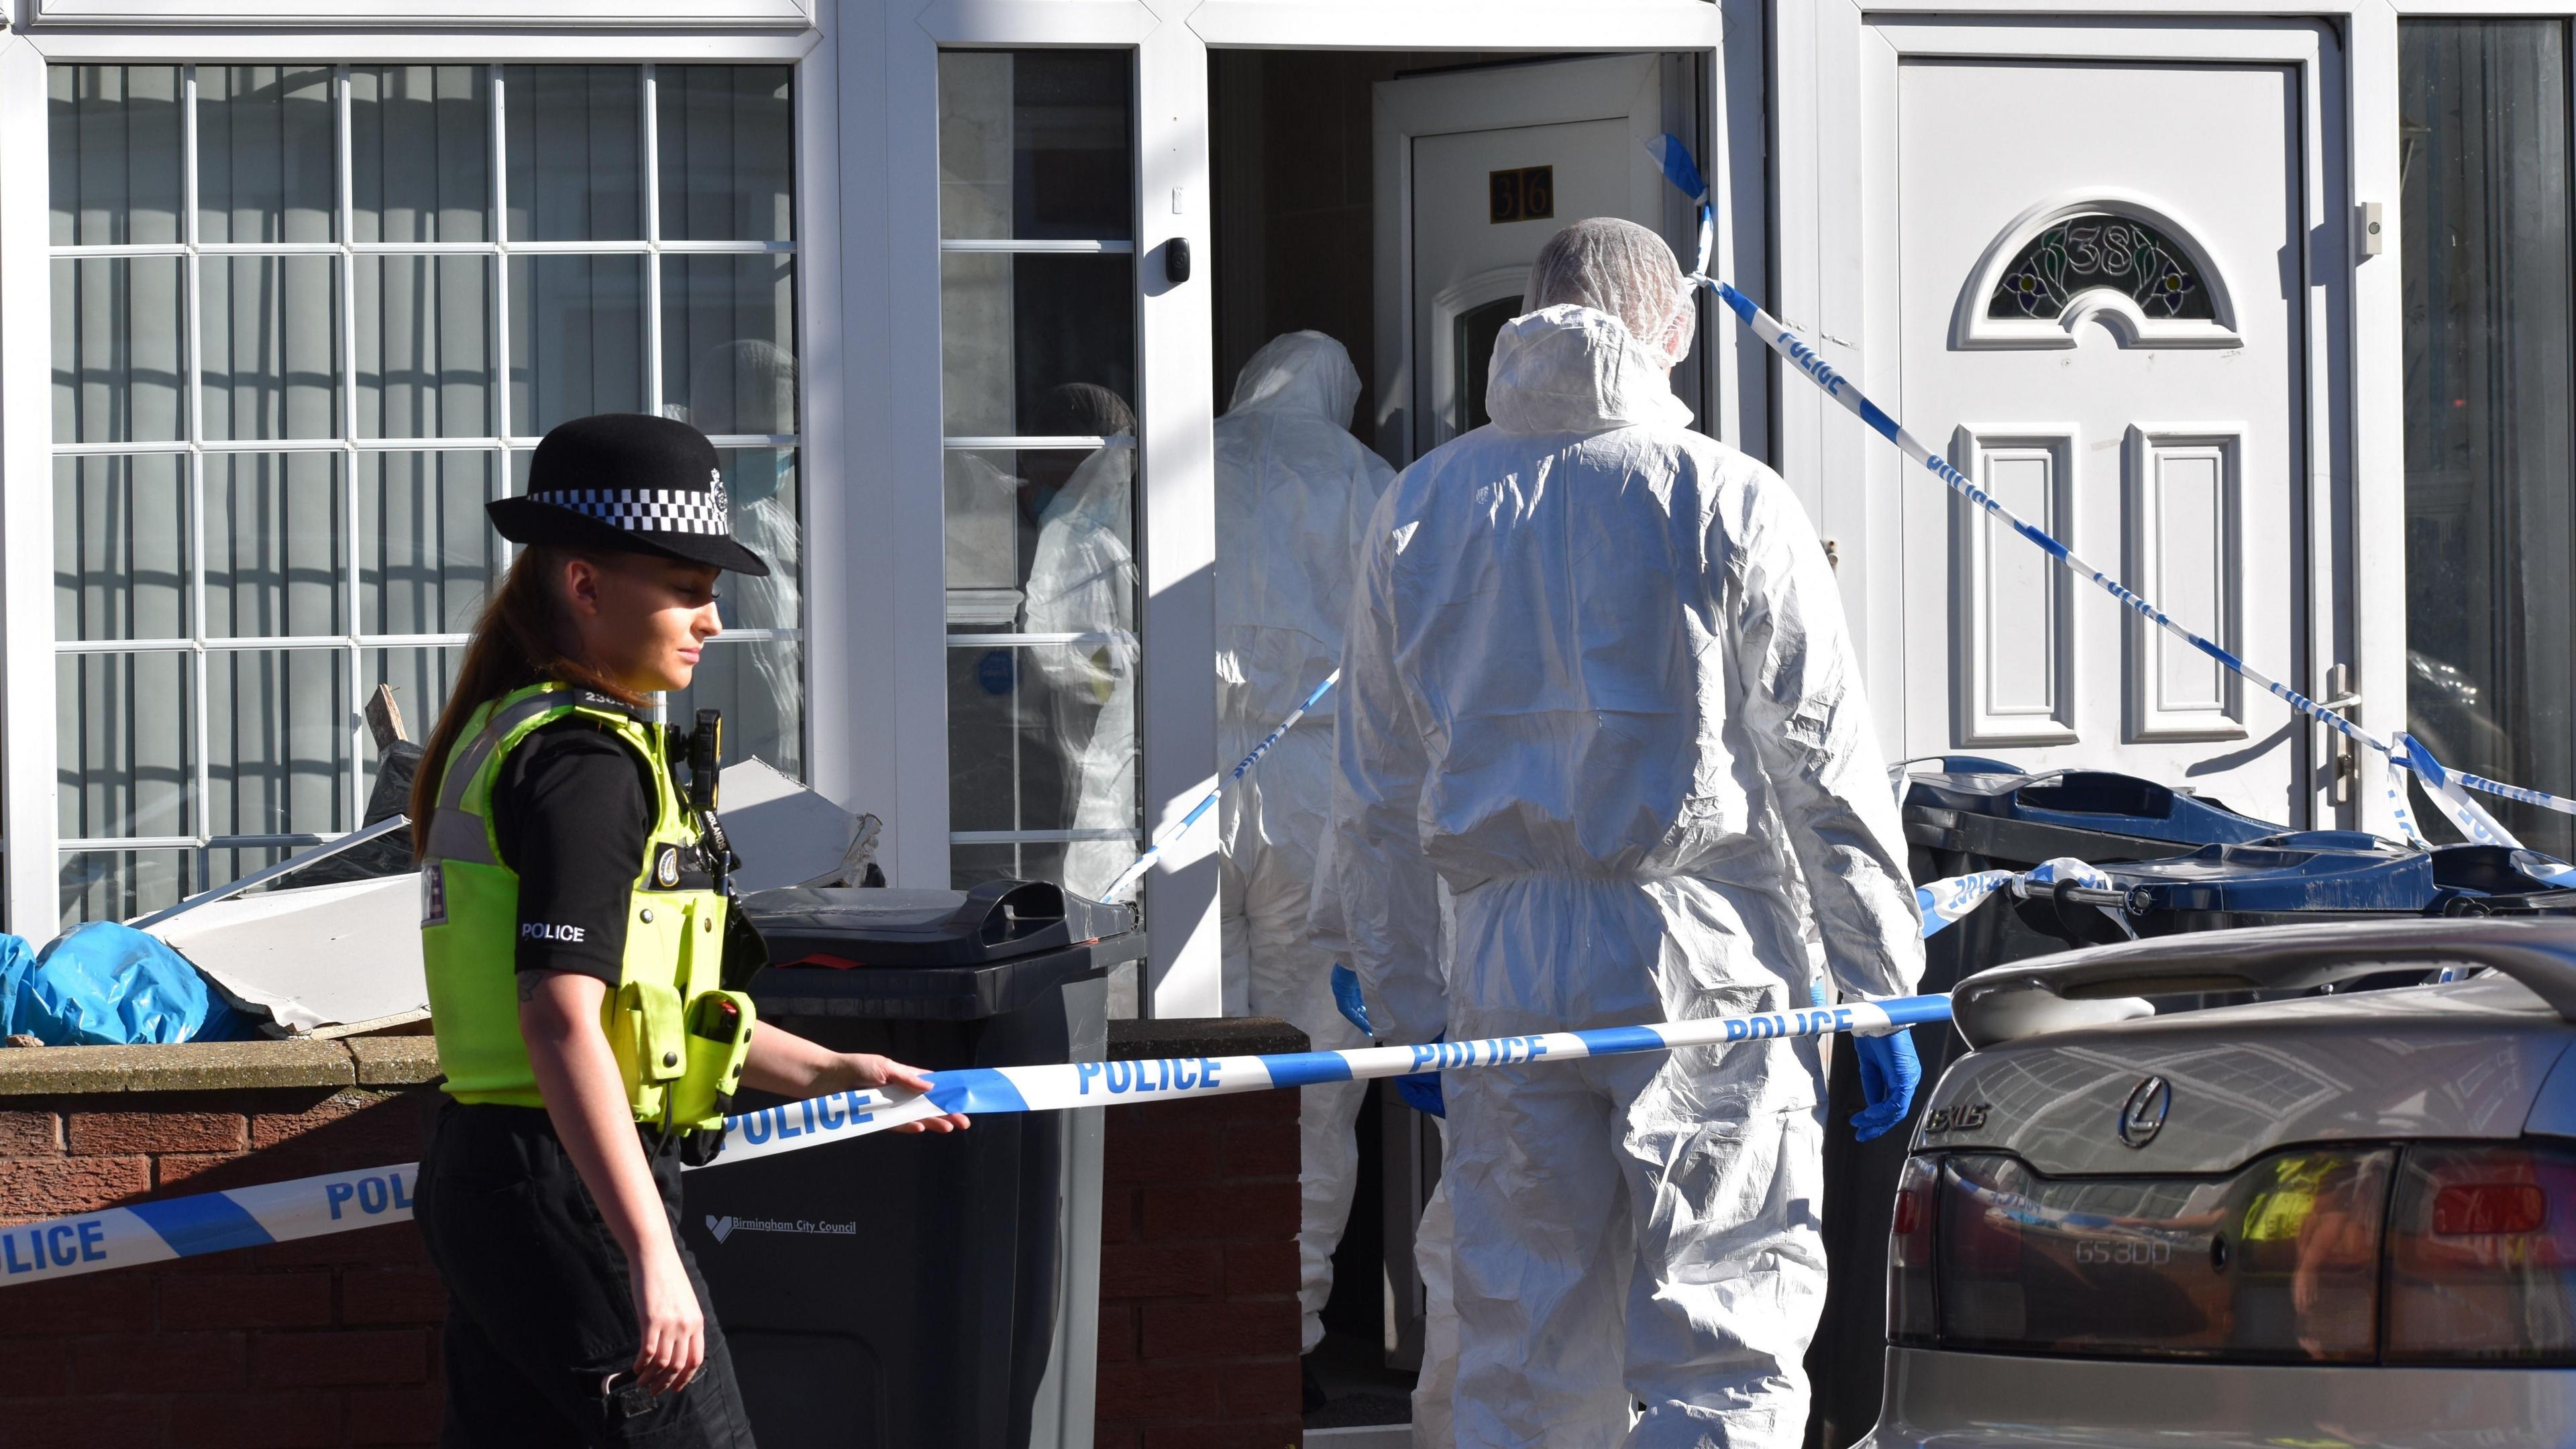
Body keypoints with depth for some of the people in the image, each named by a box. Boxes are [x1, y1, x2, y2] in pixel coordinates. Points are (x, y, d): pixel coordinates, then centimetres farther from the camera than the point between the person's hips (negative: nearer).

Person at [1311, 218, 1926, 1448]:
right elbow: (1825, 769, -2)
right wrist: (1880, 992, 3)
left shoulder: (1421, 509, 10)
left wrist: (1402, 1003, 21)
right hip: (1703, 954, -3)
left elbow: (1376, 792, 14)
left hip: (1503, 965, 4)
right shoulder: (1727, 502, -2)